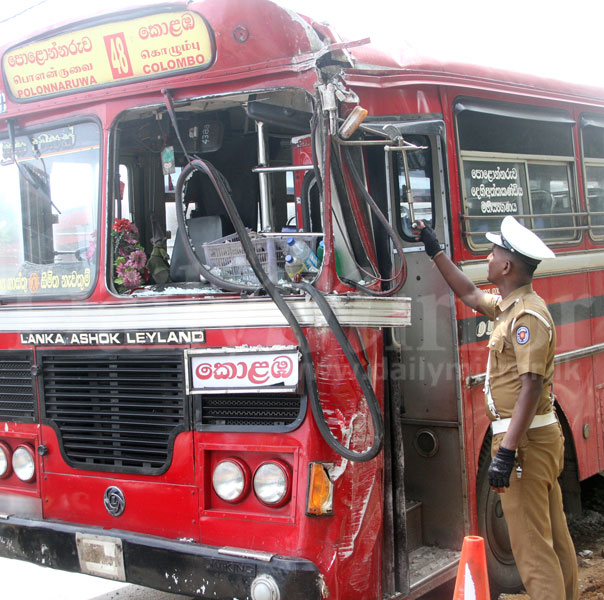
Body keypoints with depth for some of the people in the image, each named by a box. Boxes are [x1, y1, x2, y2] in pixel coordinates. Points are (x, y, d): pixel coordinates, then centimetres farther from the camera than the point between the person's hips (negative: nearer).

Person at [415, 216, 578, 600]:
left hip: (526, 439, -10)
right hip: (541, 437, 10)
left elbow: (531, 387, -24)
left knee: (531, 540, -7)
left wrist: (506, 452, -28)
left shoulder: (528, 316, -17)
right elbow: (471, 295, 32)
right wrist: (436, 251, 34)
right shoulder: (509, 307, 13)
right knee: (554, 534, 15)